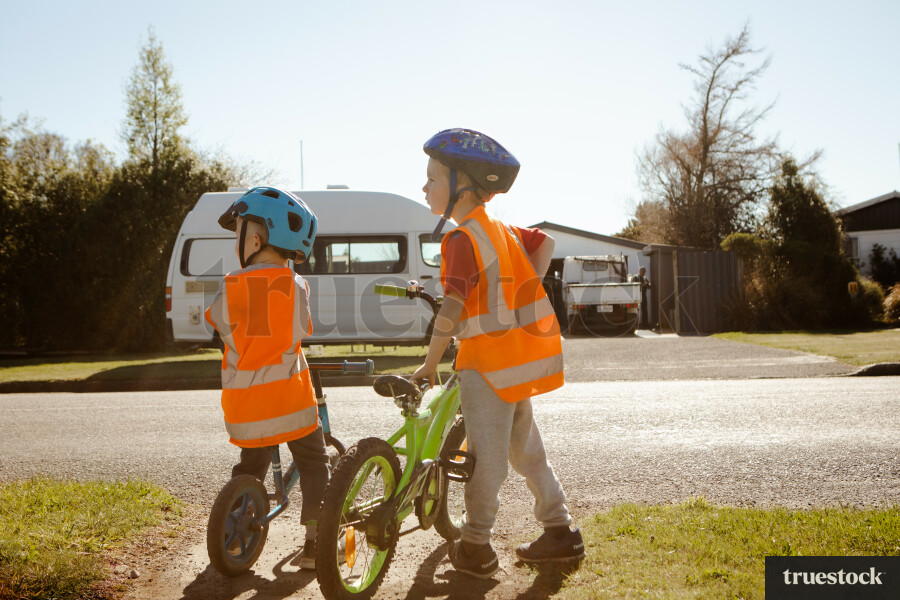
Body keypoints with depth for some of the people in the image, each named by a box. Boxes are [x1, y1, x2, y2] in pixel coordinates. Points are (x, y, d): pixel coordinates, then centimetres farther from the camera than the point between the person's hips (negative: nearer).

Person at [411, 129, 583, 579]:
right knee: (524, 448, 18)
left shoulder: (462, 239, -17)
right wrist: (520, 299, 14)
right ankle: (560, 532, 25)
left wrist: (430, 364, -17)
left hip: (490, 360, -9)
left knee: (485, 456, 1)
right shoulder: (502, 229, 11)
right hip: (525, 353, 9)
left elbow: (451, 309, -23)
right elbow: (545, 243, 21)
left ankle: (475, 548, 13)